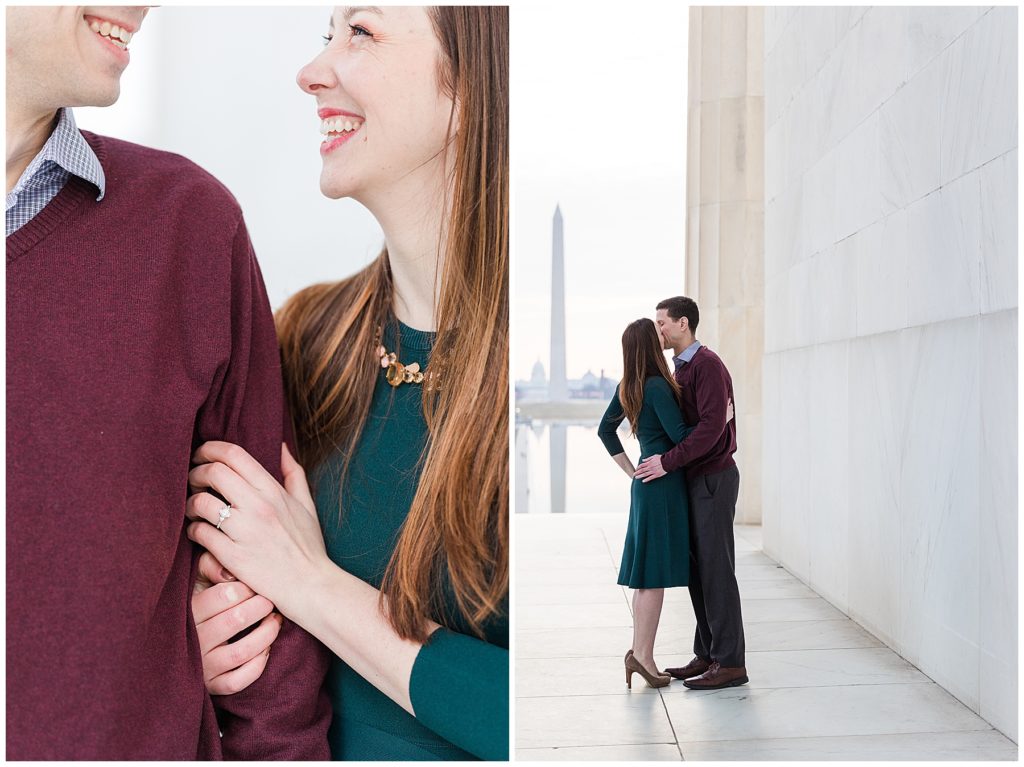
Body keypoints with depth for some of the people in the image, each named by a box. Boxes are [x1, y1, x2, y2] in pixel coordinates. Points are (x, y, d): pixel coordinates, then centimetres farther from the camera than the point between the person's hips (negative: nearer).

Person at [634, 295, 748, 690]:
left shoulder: (707, 364, -14)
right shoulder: (681, 368, 16)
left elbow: (711, 426, -24)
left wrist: (667, 462, -23)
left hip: (713, 479, -9)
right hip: (694, 480, 9)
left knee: (716, 570, -5)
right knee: (696, 569, 11)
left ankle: (729, 662, 2)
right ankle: (707, 654, 20)